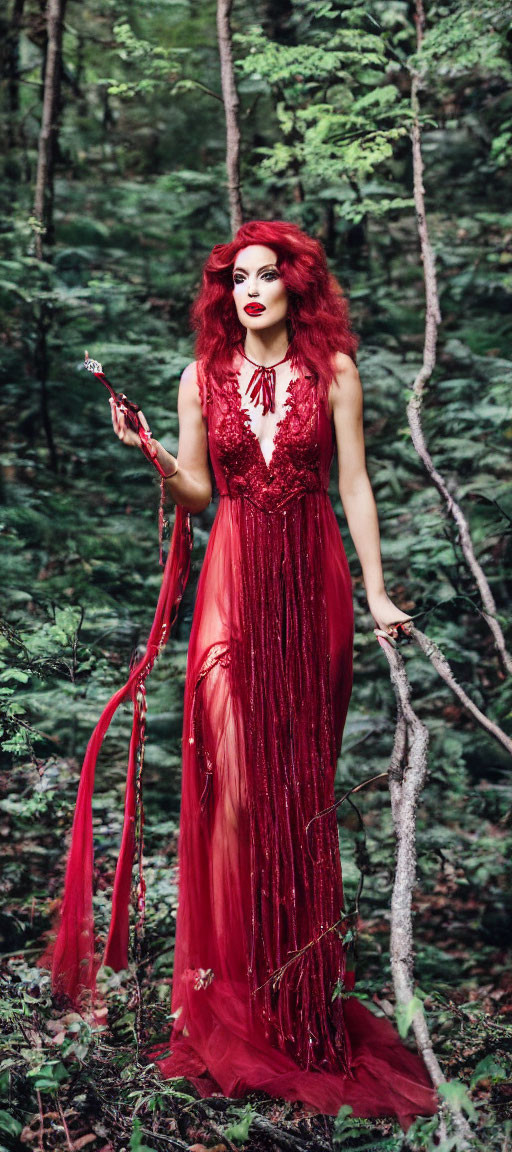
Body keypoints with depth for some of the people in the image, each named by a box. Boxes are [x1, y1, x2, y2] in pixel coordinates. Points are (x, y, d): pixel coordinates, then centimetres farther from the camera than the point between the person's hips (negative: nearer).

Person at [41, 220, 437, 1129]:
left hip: (312, 576, 0)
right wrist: (152, 455, -12)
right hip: (234, 577, 1)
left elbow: (354, 484, 1)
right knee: (235, 775, -6)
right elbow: (196, 494, 7)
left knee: (303, 777, 5)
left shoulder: (333, 369, 3)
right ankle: (239, 990, 5)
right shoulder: (203, 376, 7)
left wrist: (378, 591, -3)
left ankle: (304, 983, 19)